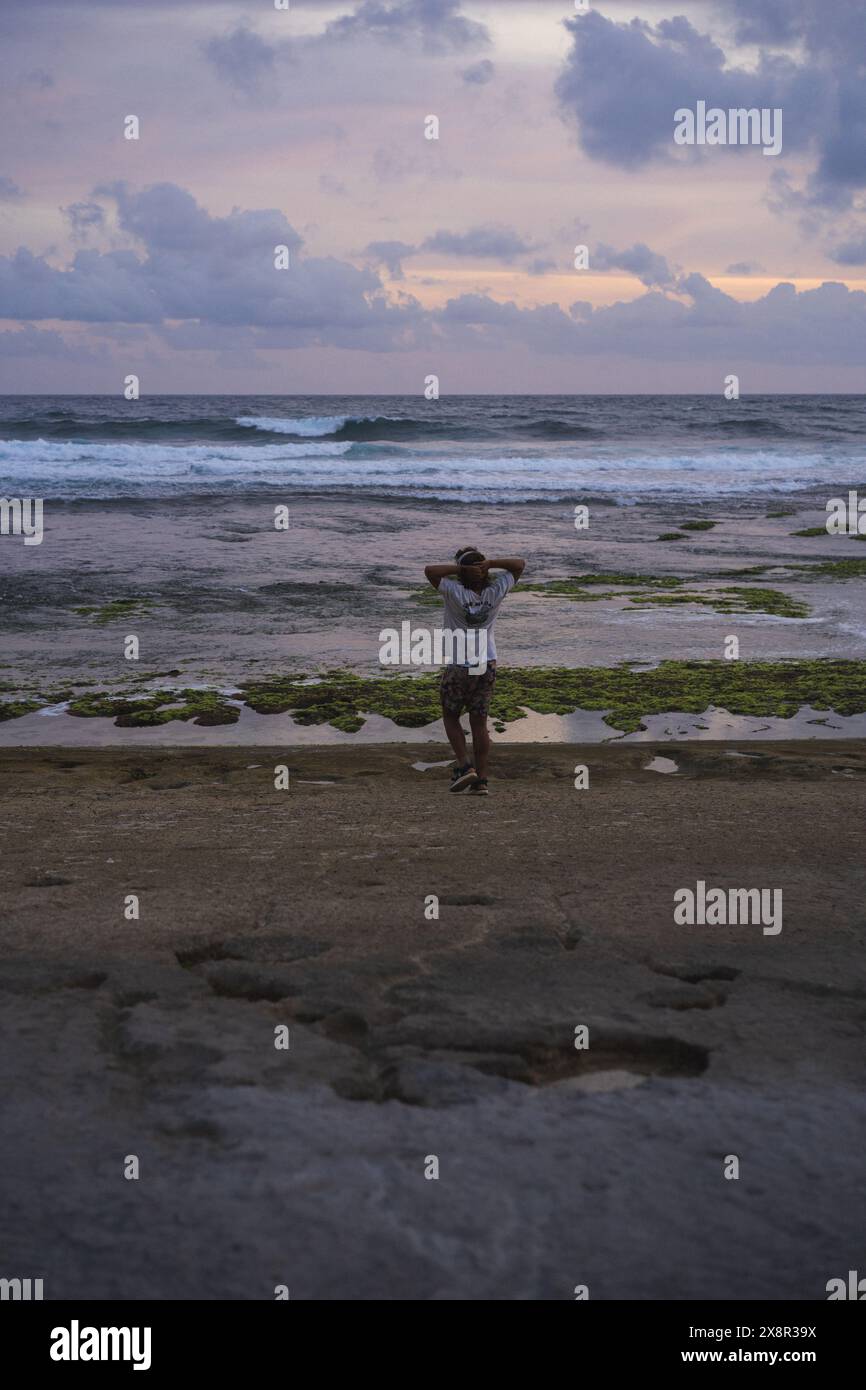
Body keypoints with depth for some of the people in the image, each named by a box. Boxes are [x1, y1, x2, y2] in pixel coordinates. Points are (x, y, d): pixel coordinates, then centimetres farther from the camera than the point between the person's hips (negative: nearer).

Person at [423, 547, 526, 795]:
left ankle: (464, 766, 1)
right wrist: (491, 563, -11)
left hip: (459, 669, -3)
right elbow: (520, 564, 5)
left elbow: (429, 570, -19)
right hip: (487, 667, 3)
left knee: (450, 717, 16)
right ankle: (481, 781, 7)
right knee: (479, 724, 9)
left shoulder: (455, 593, -17)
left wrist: (459, 569, -19)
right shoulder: (495, 593, -6)